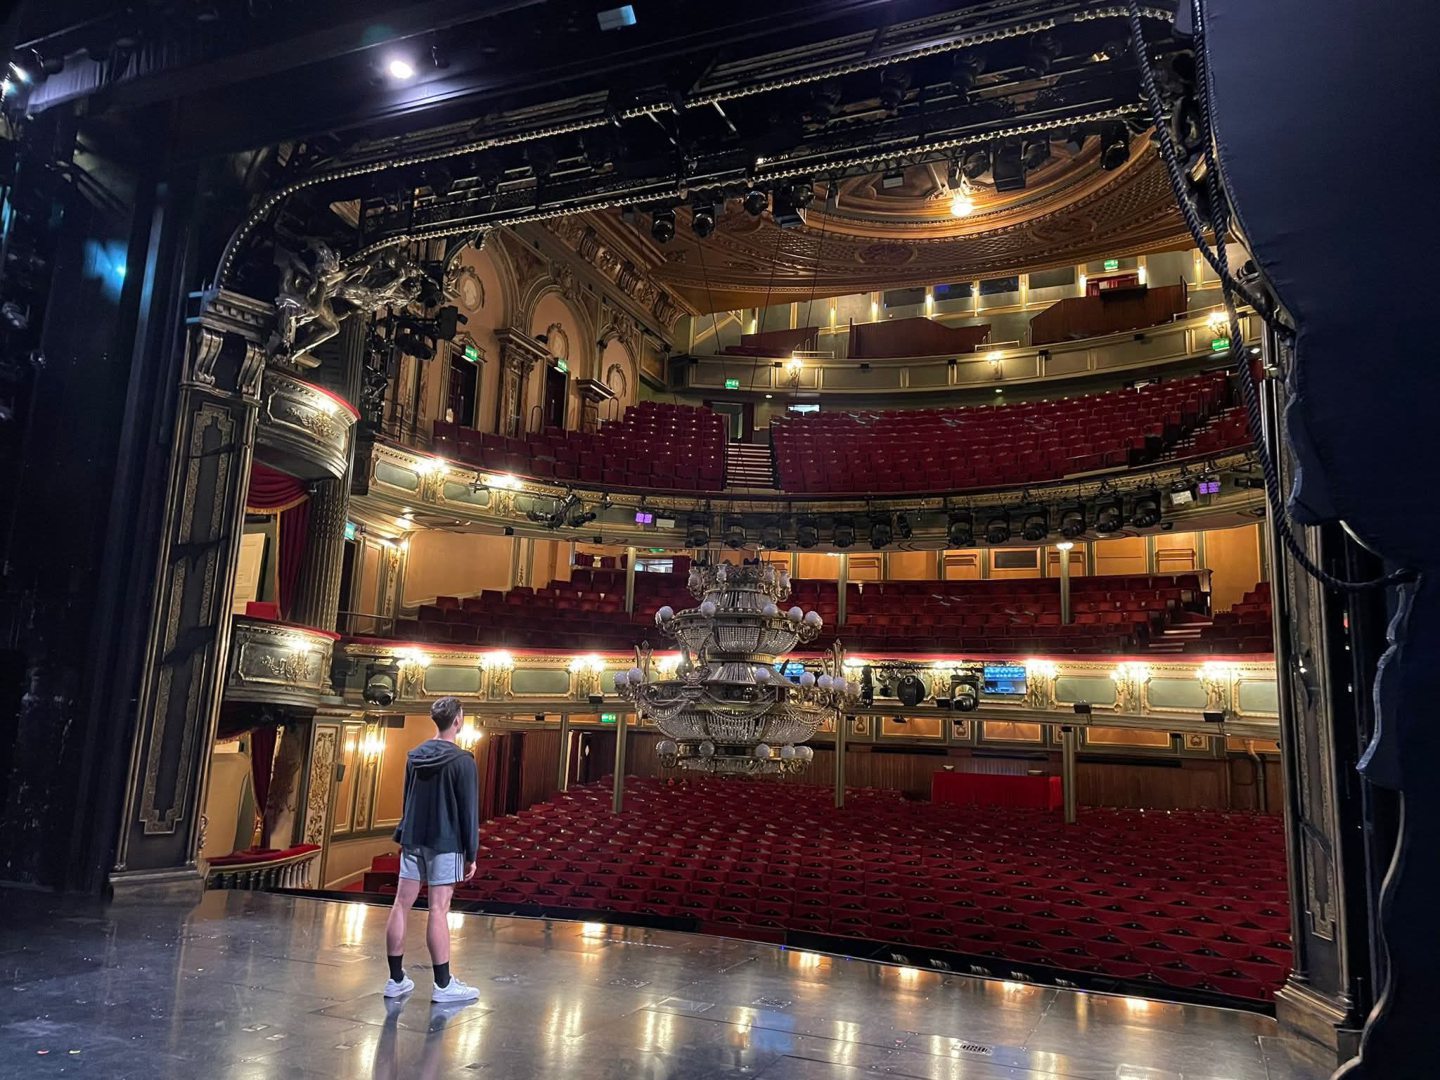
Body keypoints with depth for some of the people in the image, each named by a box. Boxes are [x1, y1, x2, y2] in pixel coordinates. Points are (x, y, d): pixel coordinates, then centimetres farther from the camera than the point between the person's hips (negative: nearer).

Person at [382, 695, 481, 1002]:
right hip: (445, 843, -6)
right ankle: (443, 984, 4)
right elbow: (469, 812, -10)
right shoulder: (462, 761, -12)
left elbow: (407, 801, 15)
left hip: (413, 840, 6)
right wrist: (471, 854, -5)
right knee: (438, 911, -3)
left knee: (401, 905, 7)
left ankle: (396, 980, 15)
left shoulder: (414, 756, 7)